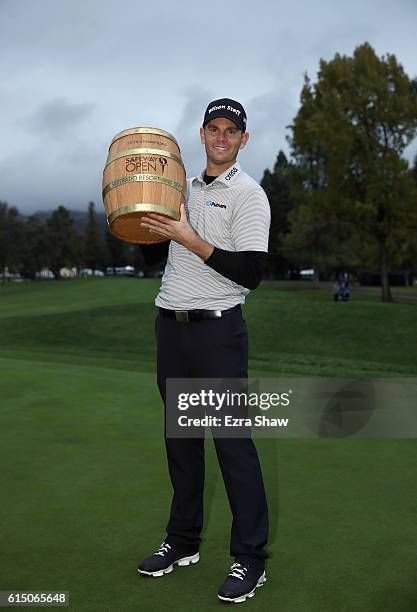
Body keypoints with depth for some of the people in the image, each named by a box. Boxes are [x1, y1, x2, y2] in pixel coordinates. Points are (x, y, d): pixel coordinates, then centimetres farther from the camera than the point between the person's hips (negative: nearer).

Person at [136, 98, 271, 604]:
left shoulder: (247, 194, -5)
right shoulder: (182, 188, 17)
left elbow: (250, 272, -15)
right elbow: (158, 239, 25)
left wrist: (192, 241, -19)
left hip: (218, 329, -7)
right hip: (170, 327, 7)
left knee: (232, 439, -6)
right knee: (180, 437, 13)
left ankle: (250, 558, 5)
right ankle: (182, 542, 26)